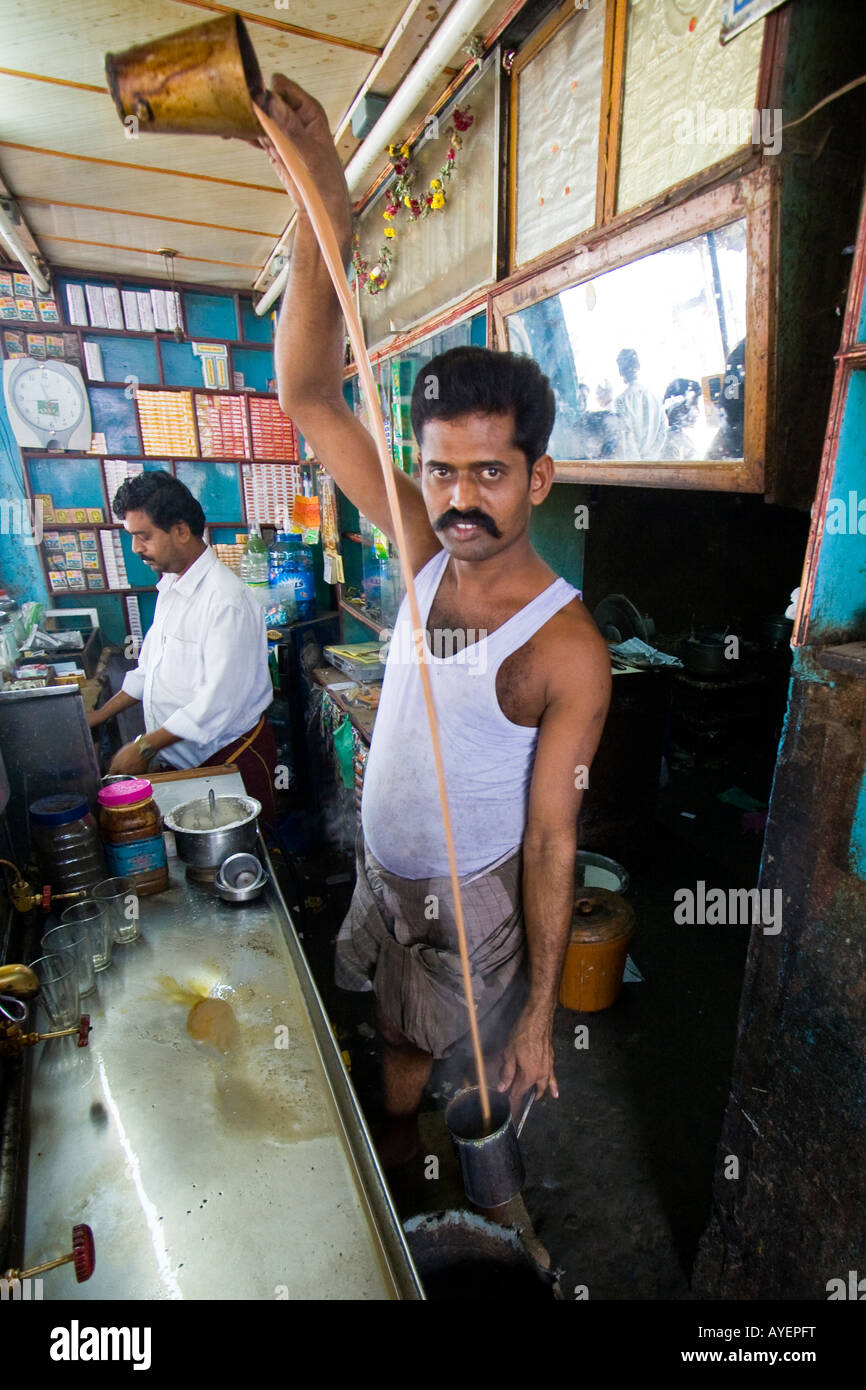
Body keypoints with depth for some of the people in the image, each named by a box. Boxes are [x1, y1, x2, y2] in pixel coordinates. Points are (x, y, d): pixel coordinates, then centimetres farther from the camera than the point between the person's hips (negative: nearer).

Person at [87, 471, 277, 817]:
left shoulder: (226, 600, -22)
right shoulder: (171, 586, 9)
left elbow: (219, 702, -25)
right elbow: (151, 668, 20)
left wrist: (145, 747, -18)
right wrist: (99, 716, 18)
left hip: (229, 757, -8)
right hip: (181, 756, 8)